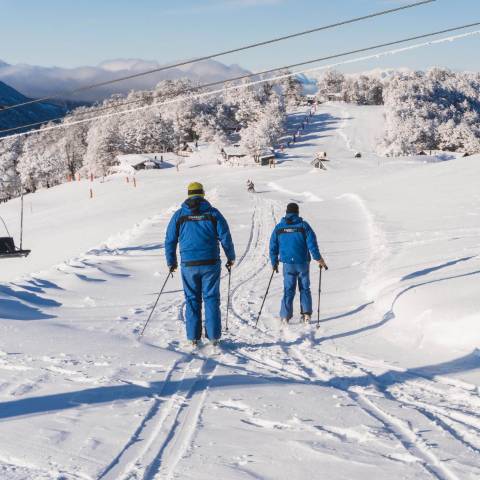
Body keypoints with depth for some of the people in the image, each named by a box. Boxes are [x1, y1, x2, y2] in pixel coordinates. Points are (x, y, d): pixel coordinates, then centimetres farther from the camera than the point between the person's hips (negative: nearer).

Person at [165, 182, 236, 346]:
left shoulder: (179, 215, 3)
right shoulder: (213, 213, 0)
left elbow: (170, 240, 5)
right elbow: (225, 237, 0)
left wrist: (171, 262, 17)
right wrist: (231, 258, 13)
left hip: (189, 265, 1)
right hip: (210, 264, -1)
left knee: (192, 300, 9)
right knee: (211, 299, 7)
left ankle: (193, 337, 9)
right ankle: (213, 336, 4)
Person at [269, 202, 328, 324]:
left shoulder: (278, 228, 2)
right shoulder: (303, 225, -5)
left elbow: (273, 247, 5)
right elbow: (312, 244, -10)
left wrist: (274, 263, 15)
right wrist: (319, 259, -4)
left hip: (288, 264, 1)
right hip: (303, 263, -1)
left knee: (288, 290, 8)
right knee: (304, 288, 13)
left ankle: (285, 316, 1)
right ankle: (306, 314, 7)